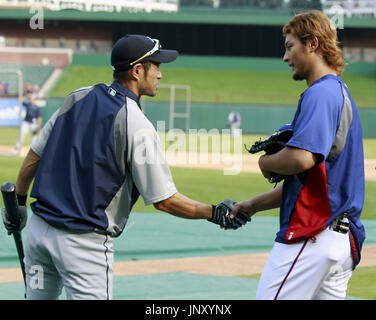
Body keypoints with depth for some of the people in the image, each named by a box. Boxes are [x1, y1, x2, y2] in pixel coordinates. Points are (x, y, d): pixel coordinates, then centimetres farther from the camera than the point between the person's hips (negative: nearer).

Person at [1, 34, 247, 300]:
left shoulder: (78, 98, 6)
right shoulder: (137, 126, -13)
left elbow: (34, 156, 12)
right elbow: (164, 200, -12)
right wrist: (215, 213, -2)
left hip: (39, 227, 7)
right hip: (84, 242, -7)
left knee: (38, 297, 18)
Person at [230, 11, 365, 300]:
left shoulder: (321, 93, -11)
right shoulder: (341, 93, 22)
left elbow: (302, 157, -28)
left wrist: (266, 162, -6)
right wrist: (254, 205, 24)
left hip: (311, 235, -10)